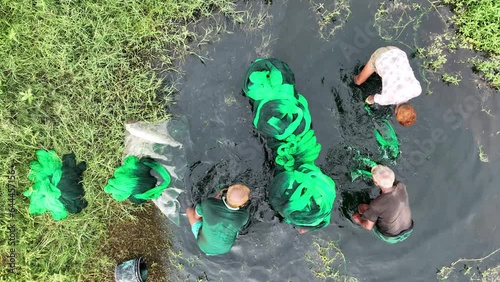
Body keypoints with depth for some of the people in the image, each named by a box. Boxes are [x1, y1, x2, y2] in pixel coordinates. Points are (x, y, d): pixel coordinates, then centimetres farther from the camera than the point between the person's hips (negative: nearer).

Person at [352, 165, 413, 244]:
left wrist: (359, 220, 0)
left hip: (390, 238, -4)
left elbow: (369, 226, -18)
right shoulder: (401, 186, -27)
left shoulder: (376, 204, -38)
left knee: (362, 207, 15)